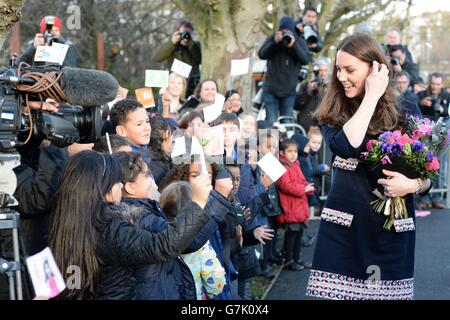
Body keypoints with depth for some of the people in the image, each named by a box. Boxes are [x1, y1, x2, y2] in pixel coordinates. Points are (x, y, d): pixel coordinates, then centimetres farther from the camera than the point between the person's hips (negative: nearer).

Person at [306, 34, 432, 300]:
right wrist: (371, 96, -14)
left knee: (386, 292, 5)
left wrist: (412, 185, -16)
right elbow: (345, 146, -20)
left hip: (391, 228, 0)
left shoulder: (405, 114, 1)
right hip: (344, 226, 0)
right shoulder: (333, 114, 3)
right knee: (337, 292, 0)